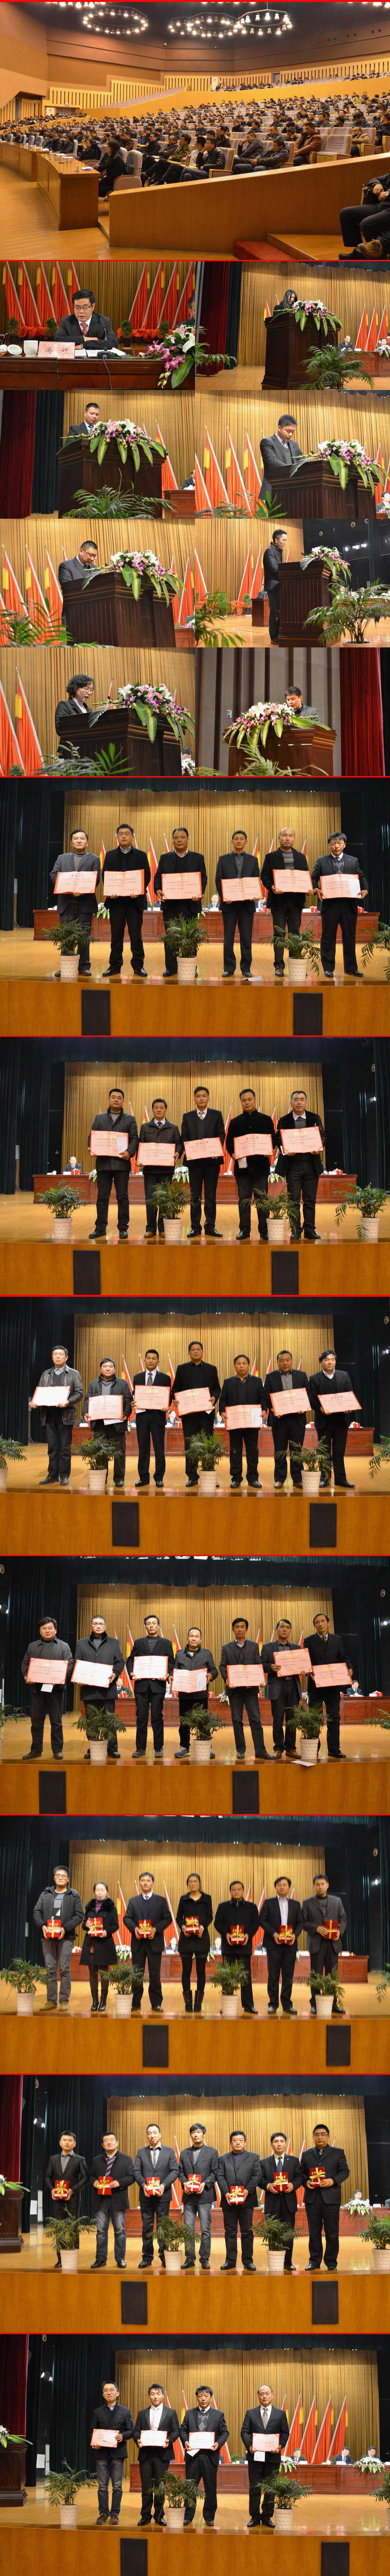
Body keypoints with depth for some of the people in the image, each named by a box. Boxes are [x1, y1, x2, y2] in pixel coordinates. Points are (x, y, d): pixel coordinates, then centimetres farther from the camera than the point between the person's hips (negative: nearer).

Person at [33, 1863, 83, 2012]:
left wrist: (66, 1928, -12)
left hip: (65, 1937, -3)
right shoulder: (46, 1894, 13)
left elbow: (79, 1916, 1)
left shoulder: (74, 1896, 6)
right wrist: (42, 1925, -8)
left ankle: (64, 2001, -2)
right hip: (48, 1937, 3)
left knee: (64, 1969, -6)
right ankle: (51, 2001, 6)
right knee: (50, 1969, 2)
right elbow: (37, 1912, 11)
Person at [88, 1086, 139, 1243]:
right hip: (104, 1163, 1)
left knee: (123, 1198, 0)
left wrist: (130, 1152, -16)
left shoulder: (130, 1119, 9)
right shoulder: (100, 1118, 14)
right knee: (102, 1197, 3)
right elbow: (92, 1136, 11)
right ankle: (100, 1228, 7)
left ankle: (123, 1228, 5)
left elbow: (134, 1138, 3)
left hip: (122, 1163, -1)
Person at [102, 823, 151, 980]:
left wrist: (139, 891, -15)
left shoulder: (141, 855, 8)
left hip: (135, 901, -1)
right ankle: (115, 966, 8)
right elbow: (105, 875, 7)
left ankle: (138, 966, 4)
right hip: (116, 900, 1)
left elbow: (147, 876, 2)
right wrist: (110, 892, -11)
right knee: (116, 935, 3)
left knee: (136, 935, -1)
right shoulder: (110, 855, 12)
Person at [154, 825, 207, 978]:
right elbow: (158, 876, 8)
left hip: (190, 904, -1)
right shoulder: (165, 858, 13)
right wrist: (158, 890, -12)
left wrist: (200, 894, -14)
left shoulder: (198, 858, 9)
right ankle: (171, 968, 6)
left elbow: (203, 878, 4)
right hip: (170, 904, 1)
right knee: (170, 936, 1)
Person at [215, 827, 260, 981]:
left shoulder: (253, 861, 11)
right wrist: (224, 897, -10)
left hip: (247, 903, 1)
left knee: (246, 937, 1)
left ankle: (246, 968, 5)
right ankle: (229, 968, 5)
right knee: (228, 937, 1)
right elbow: (218, 880, 4)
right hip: (229, 904, 0)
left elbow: (257, 881, 8)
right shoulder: (224, 859, 8)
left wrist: (254, 896, -11)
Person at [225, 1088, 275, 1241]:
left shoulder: (266, 1120, 10)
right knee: (244, 1199, 2)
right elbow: (229, 1142, 10)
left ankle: (264, 1231, 3)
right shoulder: (235, 1122, 12)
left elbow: (273, 1140, 8)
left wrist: (269, 1151, -12)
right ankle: (244, 1230, 6)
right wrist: (233, 1153, -10)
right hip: (242, 1164, 1)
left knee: (262, 1198, -1)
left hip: (261, 1164, -1)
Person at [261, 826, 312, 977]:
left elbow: (307, 876, 14)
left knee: (295, 933, 3)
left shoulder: (301, 857, 15)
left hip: (296, 901, 2)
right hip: (278, 900, -2)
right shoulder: (271, 857, 7)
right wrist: (272, 887, -17)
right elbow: (264, 876, 2)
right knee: (279, 933, -2)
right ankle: (279, 966, 1)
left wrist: (308, 888, -8)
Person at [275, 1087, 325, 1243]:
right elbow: (279, 1140, 4)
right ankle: (295, 1231, 3)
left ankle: (310, 1230, 10)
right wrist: (285, 1150, -16)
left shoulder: (315, 1118, 8)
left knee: (310, 1200, 4)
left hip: (312, 1164, 1)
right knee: (294, 1200, -1)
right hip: (293, 1164, -1)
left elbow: (323, 1136, 9)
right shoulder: (284, 1121, 4)